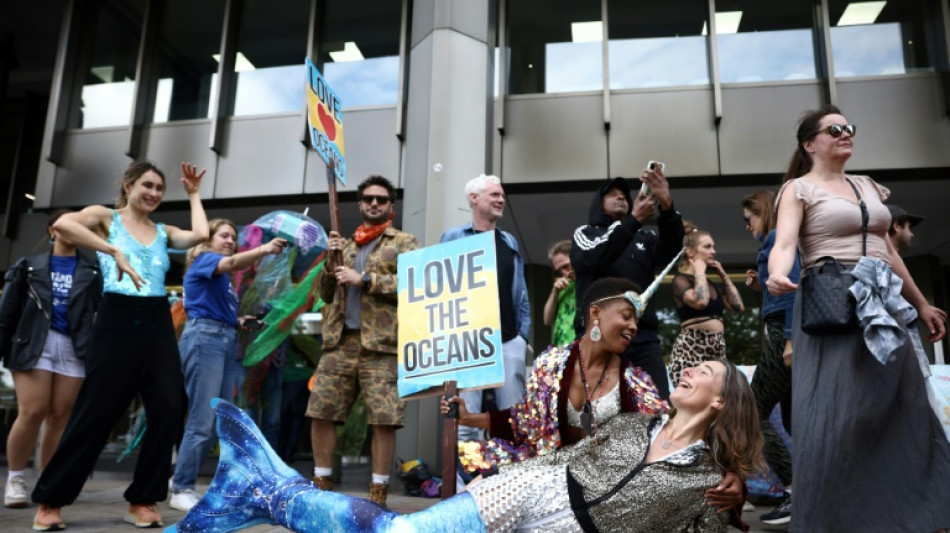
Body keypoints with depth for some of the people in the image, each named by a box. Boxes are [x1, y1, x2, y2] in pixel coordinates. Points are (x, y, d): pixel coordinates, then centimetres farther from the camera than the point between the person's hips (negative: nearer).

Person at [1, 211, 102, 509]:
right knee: (32, 413, -10)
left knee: (60, 417, 1)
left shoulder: (91, 271, 11)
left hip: (74, 349, 1)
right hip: (33, 344, -1)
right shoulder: (30, 265, 11)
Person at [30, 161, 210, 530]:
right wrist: (115, 252, -22)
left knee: (167, 411, -1)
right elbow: (62, 224, -15)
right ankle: (50, 500, 17)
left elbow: (200, 235, -3)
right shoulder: (106, 217, 5)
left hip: (158, 324, 5)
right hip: (117, 322, -4)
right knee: (95, 413, 0)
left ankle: (142, 500, 12)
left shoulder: (164, 232, 16)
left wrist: (193, 194, 9)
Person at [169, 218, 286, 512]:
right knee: (202, 422, -10)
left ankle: (182, 477, 20)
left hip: (226, 343, 9)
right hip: (204, 339, -9)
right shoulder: (203, 260, -1)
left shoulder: (224, 278, 24)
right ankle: (181, 490, 1)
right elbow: (233, 262, -23)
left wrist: (239, 321, 6)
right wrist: (263, 249, -39)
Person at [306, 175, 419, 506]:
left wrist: (364, 279, -12)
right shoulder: (345, 245, 22)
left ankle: (378, 491, 8)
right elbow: (325, 294, 20)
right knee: (321, 412, 1)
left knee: (384, 420, -5)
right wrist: (331, 260, 2)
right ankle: (322, 483, 16)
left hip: (381, 343, -4)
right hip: (340, 341, 5)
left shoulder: (404, 242, 7)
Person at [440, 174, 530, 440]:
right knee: (465, 420, -3)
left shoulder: (510, 241, 16)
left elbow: (521, 291, 16)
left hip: (509, 340, 4)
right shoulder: (453, 237, 4)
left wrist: (524, 332, 8)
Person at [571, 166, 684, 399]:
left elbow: (670, 251, 1)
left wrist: (667, 205, -16)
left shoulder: (643, 238, 22)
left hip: (643, 337, 3)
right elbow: (592, 258, -7)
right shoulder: (585, 233, 16)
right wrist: (635, 219, -15)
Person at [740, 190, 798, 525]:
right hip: (789, 335, 10)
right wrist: (760, 287, 14)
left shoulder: (777, 237, -5)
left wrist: (790, 338, -23)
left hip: (784, 334, -10)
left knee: (754, 414, -6)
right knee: (792, 418, 11)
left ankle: (796, 492, -8)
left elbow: (794, 286, -18)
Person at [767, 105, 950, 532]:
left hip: (884, 306, 7)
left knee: (902, 411, 10)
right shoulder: (799, 189, -1)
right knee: (836, 414, -10)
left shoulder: (868, 187, 19)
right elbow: (784, 243, -17)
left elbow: (888, 251, 22)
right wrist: (777, 275, -39)